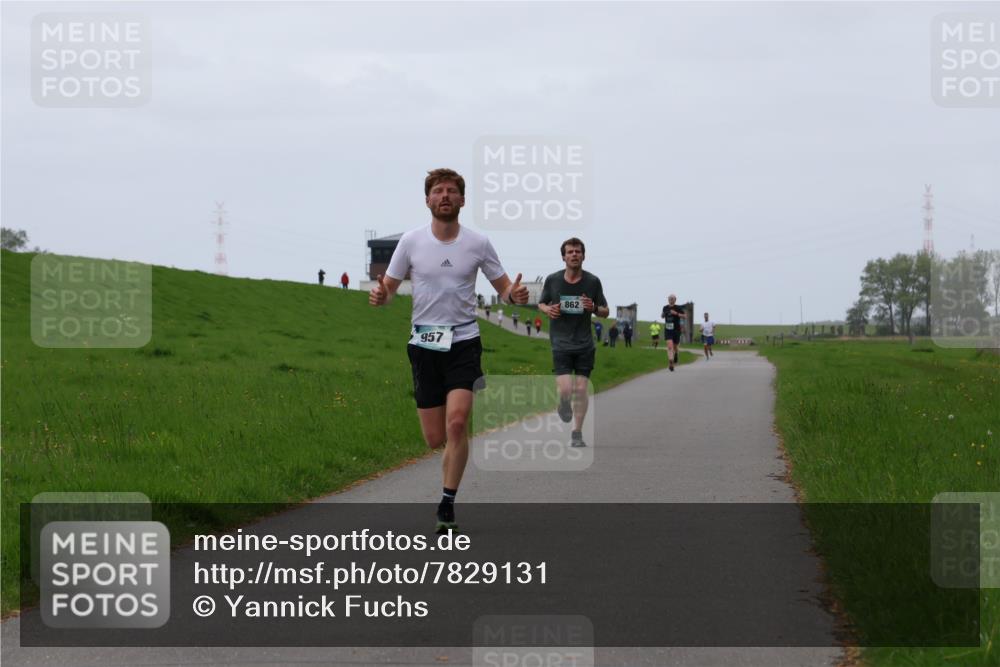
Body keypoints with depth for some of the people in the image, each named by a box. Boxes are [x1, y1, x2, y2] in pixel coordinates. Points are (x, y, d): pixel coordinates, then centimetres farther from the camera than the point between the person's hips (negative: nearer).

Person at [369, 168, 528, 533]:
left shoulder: (478, 243, 0)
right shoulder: (411, 241, 0)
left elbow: (503, 287, 9)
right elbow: (389, 287, 7)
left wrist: (515, 294, -15)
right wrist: (379, 295, -17)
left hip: (463, 342, -1)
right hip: (424, 343, 1)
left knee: (457, 422, -20)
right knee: (435, 439, 1)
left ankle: (447, 504, -11)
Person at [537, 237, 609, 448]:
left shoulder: (593, 281, 0)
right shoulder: (552, 280, -1)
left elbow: (605, 312, 8)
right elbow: (541, 303, 14)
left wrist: (594, 308, -14)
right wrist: (548, 309, -10)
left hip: (584, 344, 1)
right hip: (561, 343, -1)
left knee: (580, 389, -1)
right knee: (565, 389, -13)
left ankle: (577, 433, 12)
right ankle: (564, 404, 23)